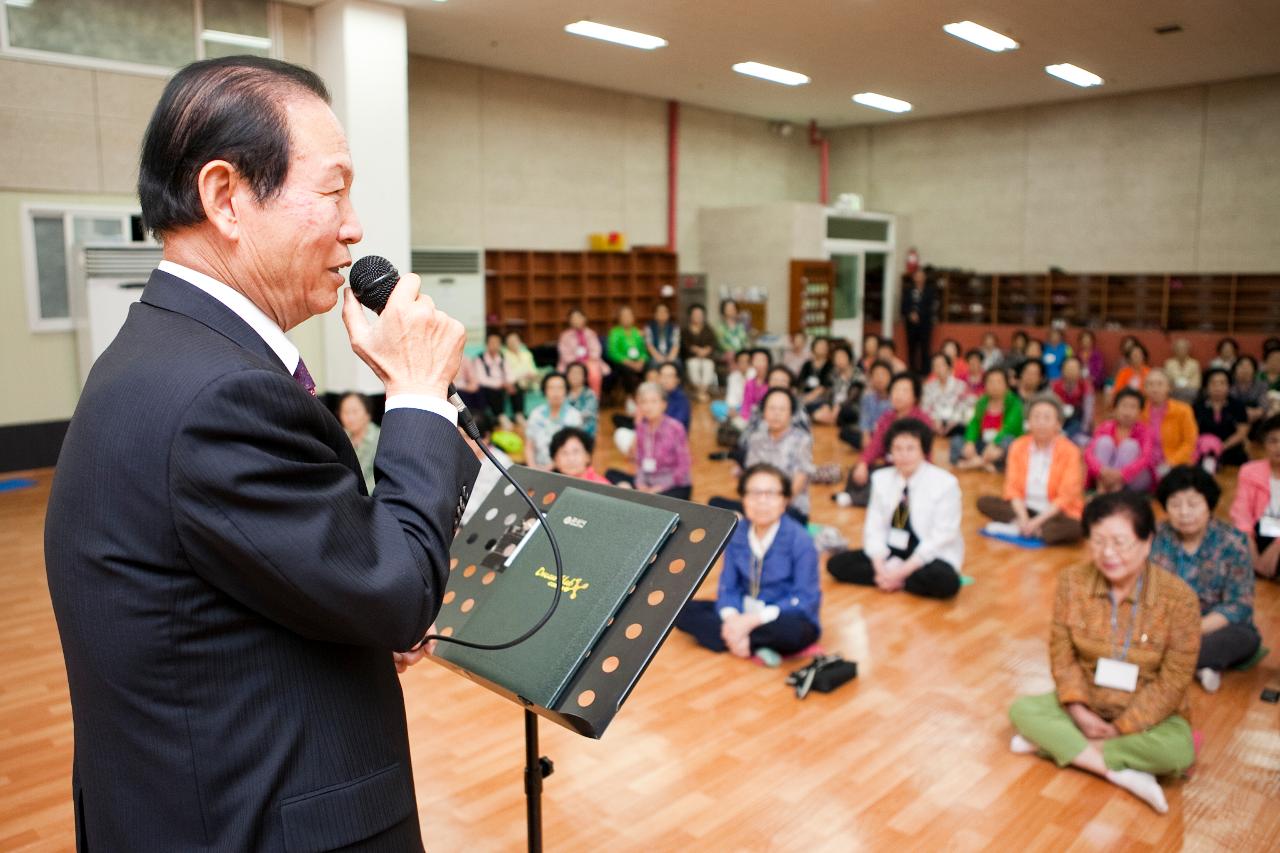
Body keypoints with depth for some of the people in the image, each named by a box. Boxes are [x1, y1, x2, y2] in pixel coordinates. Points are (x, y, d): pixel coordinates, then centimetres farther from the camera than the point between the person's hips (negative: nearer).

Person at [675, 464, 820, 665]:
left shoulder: (800, 540, -17)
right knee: (683, 610, -10)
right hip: (742, 612, 5)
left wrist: (754, 619, -26)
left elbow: (805, 599, -20)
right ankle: (756, 645, -20)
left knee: (795, 632, -39)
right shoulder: (735, 534, -4)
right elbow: (728, 586, -3)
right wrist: (731, 617, -26)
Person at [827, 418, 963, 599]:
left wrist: (901, 573, -22)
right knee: (836, 563, -12)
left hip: (930, 558, -4)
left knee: (945, 581, -36)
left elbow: (940, 538, -17)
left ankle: (901, 580, -11)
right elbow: (874, 527, -2)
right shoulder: (881, 478, -1)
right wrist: (881, 569, -19)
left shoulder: (945, 483, -14)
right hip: (891, 552, 4)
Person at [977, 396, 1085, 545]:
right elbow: (1013, 488, -5)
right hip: (1024, 509, 3)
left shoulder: (1070, 451, -11)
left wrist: (1037, 521, -22)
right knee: (984, 502, -17)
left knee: (1075, 528, -35)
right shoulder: (1018, 447, -2)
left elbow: (1066, 497, -14)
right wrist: (1023, 518, -21)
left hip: (1054, 513, -3)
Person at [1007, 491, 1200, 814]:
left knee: (1177, 751, -33)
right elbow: (1062, 653, -5)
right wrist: (1078, 711, -17)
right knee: (1022, 709, -20)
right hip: (1086, 706, 2)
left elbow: (1173, 681, -16)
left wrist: (1119, 728, -18)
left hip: (1146, 714, -2)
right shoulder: (1072, 581, -13)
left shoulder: (1179, 598, -19)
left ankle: (1053, 742, -21)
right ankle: (1122, 773, -23)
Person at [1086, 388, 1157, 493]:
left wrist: (1121, 474, -40)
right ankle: (1101, 490, -32)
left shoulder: (1145, 431, -5)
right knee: (1105, 441, -19)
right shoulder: (1105, 427, -1)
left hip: (1136, 481, -1)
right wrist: (1101, 470, -38)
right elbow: (1088, 453, -16)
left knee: (1129, 445, -23)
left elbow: (1146, 458, -23)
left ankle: (1114, 492, -34)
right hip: (1105, 478, 1)